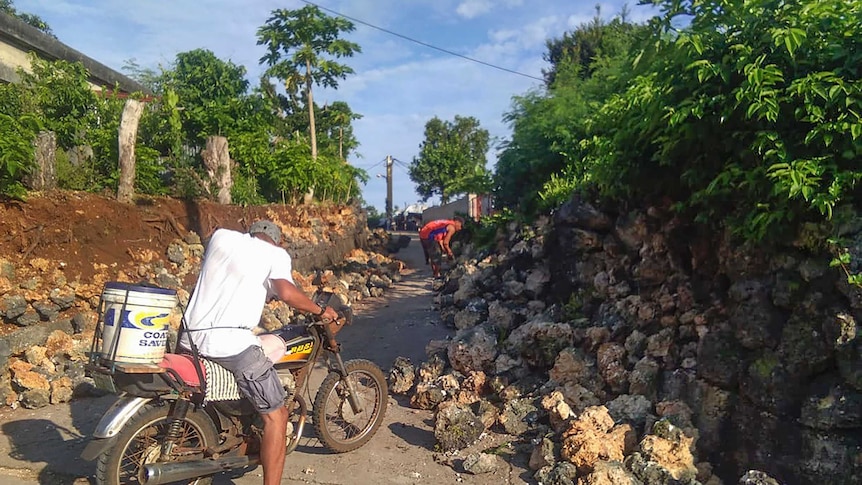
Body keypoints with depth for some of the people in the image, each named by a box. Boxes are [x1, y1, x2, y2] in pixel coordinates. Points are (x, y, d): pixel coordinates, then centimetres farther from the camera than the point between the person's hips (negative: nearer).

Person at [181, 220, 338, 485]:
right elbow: (286, 292, -14)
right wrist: (319, 311, 1)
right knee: (276, 416, 3)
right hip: (232, 341, -7)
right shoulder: (276, 253, 3)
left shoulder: (221, 236, 18)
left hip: (191, 337, 7)